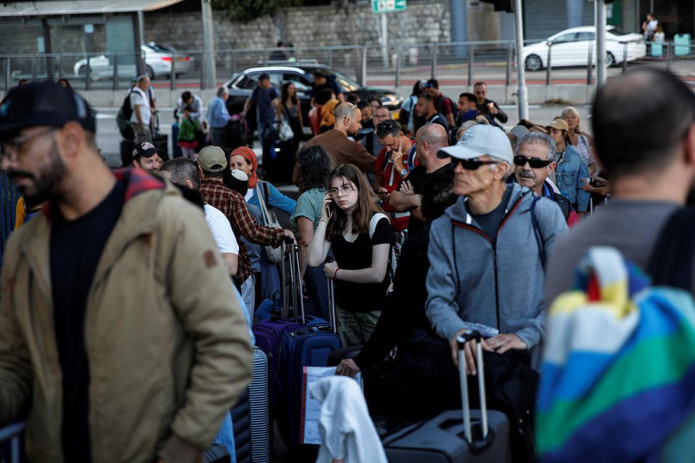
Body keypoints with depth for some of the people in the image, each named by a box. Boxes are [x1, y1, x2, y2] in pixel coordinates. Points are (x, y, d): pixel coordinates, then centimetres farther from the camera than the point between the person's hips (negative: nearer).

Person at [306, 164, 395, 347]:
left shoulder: (378, 222, -13)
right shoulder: (334, 223, 4)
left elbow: (377, 274, -19)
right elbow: (314, 260, -7)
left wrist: (336, 273, -8)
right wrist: (323, 219, -7)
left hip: (376, 309, -5)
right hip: (345, 309, 5)